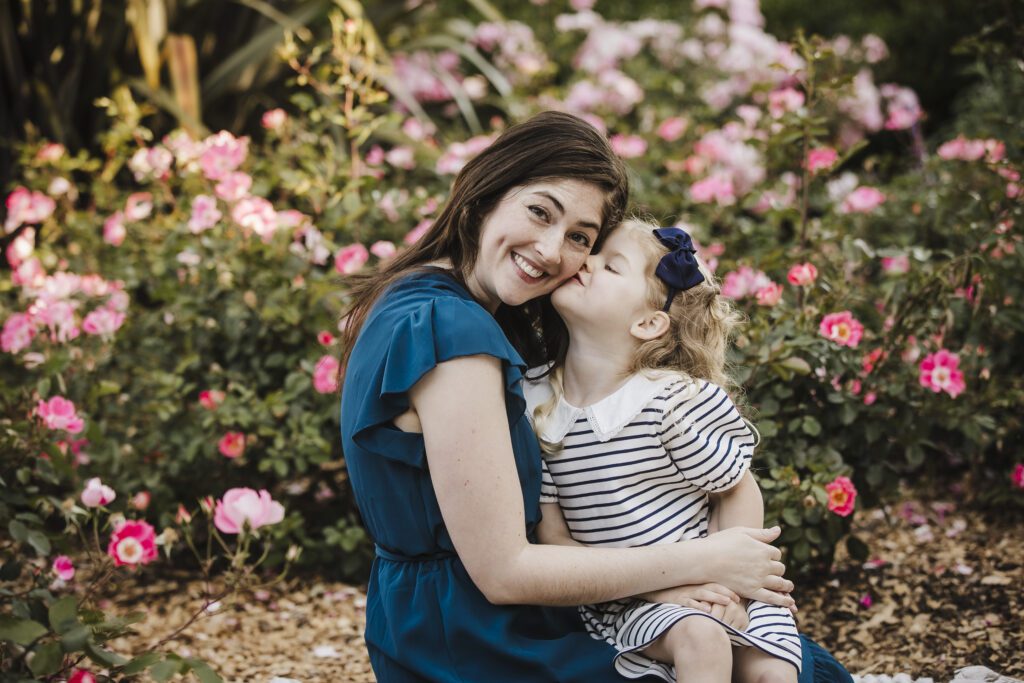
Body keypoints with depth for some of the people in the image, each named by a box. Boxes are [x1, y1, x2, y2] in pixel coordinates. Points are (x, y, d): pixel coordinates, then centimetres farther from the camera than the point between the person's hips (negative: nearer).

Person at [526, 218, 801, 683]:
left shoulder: (675, 400, -14)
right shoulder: (536, 409, -7)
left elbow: (739, 491, -2)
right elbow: (551, 537, -6)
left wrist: (721, 587, -13)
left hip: (710, 585, 0)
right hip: (620, 603, 0)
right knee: (699, 637, -27)